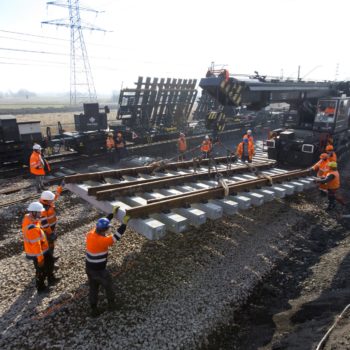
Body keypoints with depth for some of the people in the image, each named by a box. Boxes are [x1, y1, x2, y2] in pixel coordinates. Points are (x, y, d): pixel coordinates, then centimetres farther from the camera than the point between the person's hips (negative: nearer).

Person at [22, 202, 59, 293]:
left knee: (50, 261, 27)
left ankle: (51, 279, 48)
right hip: (37, 252, -9)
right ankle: (40, 288, 37)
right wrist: (40, 258, -20)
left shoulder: (28, 217, -9)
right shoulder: (32, 228, -37)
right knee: (41, 271, 14)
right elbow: (35, 245, -29)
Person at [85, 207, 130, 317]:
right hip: (99, 271, -7)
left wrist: (112, 214, 8)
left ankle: (94, 310, 34)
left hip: (89, 269, 7)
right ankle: (111, 304, 41)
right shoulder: (102, 241, -31)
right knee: (108, 286, 20)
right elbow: (116, 237, -28)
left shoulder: (90, 234, -9)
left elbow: (102, 224, 4)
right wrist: (124, 223, -22)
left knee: (93, 289, 22)